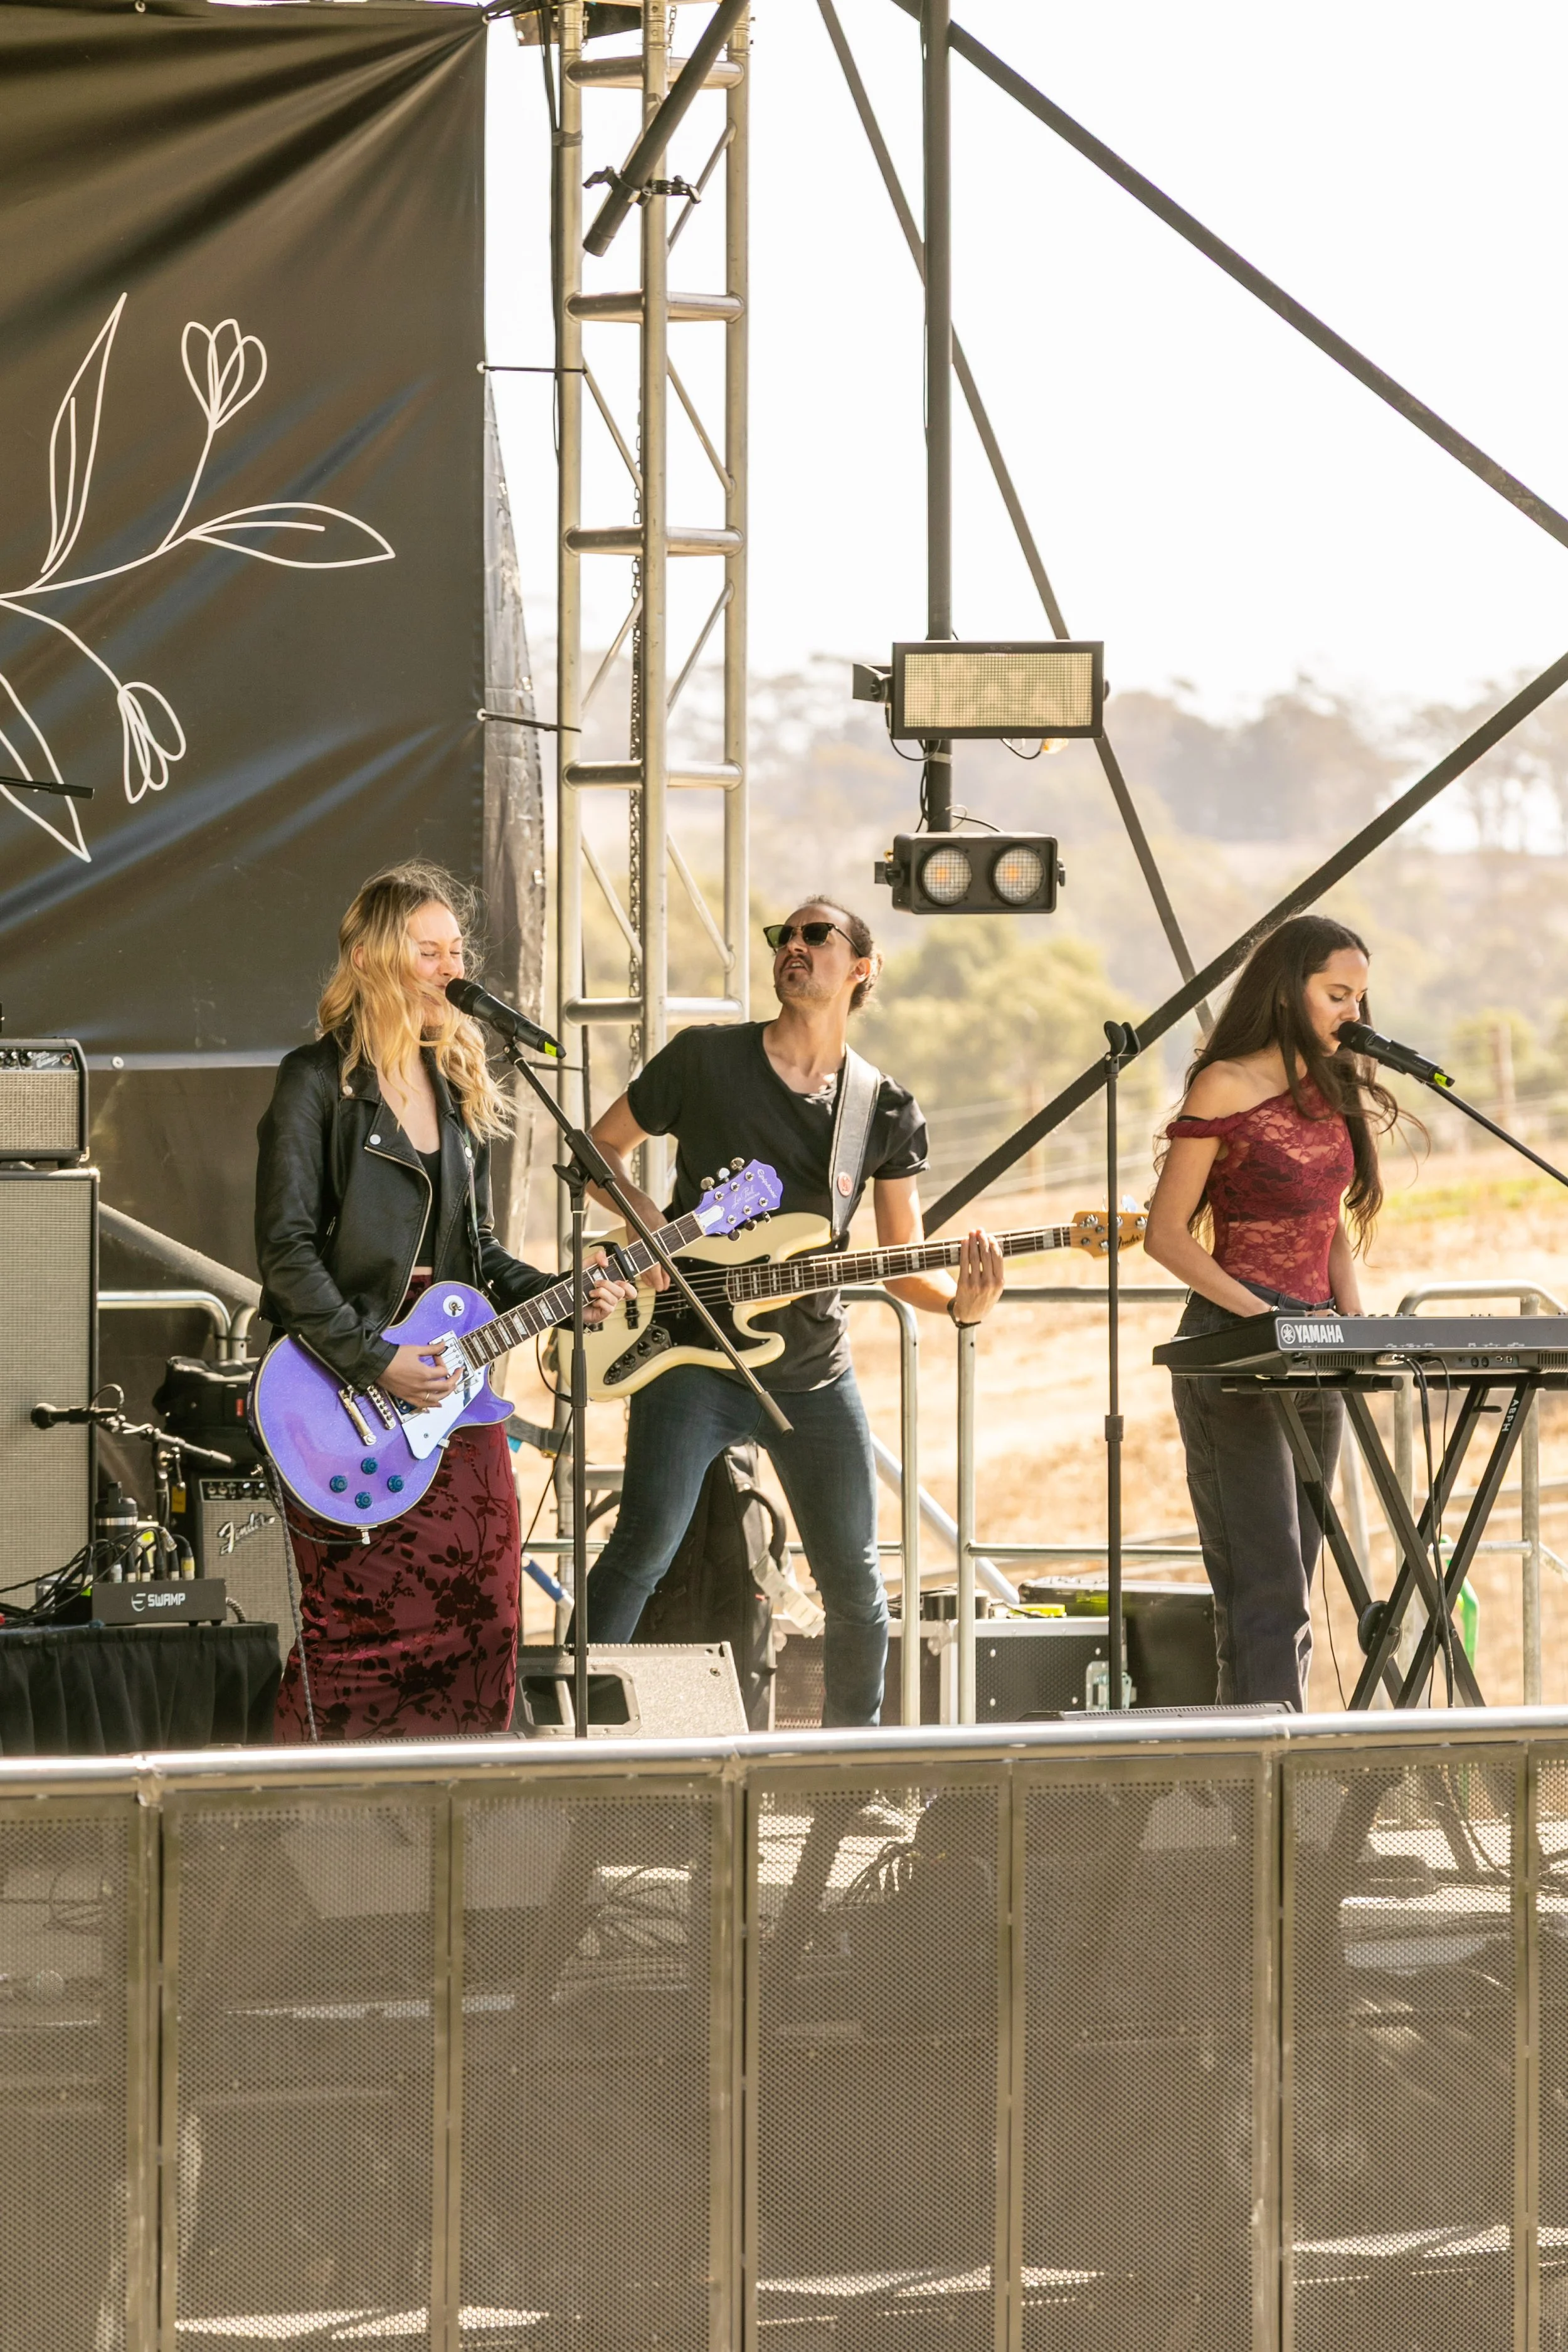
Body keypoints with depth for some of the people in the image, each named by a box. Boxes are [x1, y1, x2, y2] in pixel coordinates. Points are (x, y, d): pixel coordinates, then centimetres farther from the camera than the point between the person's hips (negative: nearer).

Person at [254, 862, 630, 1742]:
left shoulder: (460, 1086, 15)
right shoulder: (320, 1081, -7)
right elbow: (287, 1251, -13)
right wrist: (375, 1364, -19)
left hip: (454, 1396, 7)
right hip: (349, 1405, -7)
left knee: (479, 1622, 5)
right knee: (358, 1636, -6)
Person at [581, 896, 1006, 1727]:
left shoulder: (887, 1113, 6)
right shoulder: (705, 1060, -1)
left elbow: (903, 1265, 6)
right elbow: (603, 1147, 9)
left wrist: (959, 1300, -16)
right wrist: (645, 1222, -10)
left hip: (811, 1371, 3)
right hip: (693, 1354, -3)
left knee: (853, 1577, 6)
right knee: (645, 1544, -17)